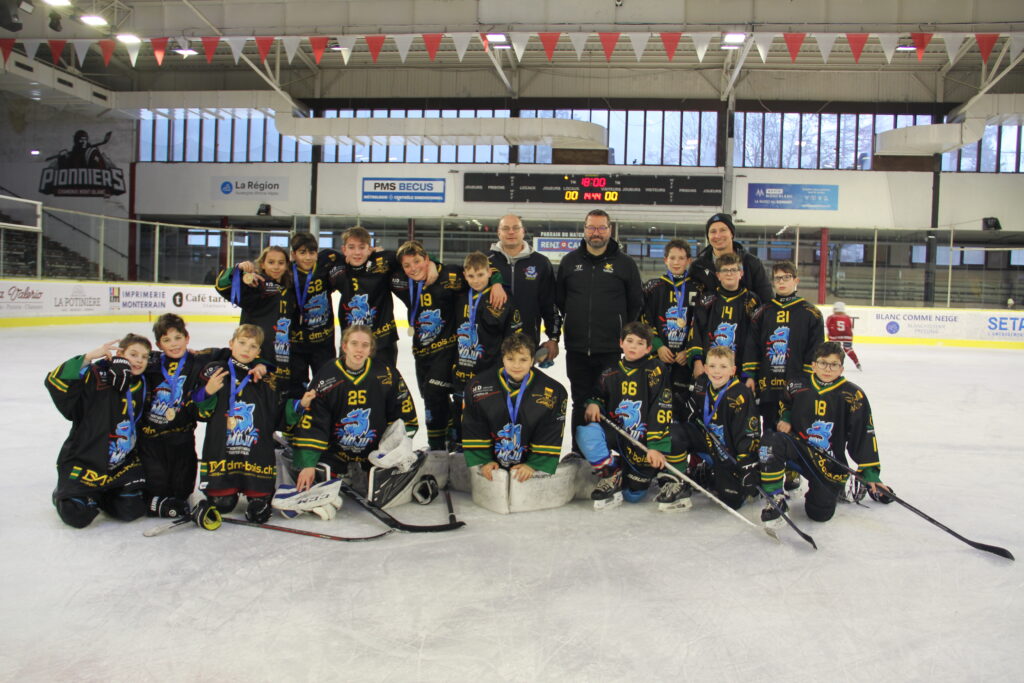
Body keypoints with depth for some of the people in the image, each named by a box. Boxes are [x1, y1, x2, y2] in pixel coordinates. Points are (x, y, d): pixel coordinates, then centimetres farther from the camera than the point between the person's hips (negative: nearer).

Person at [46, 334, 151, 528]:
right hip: (83, 460, -5)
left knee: (132, 511, -6)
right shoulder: (97, 376, -16)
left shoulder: (141, 384, 4)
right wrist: (89, 357, -34)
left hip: (122, 465, 5)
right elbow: (55, 381, -29)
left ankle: (99, 496, 26)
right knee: (78, 516, -13)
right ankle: (63, 495, 23)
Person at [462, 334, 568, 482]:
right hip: (492, 465, 1)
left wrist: (535, 465, -12)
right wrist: (483, 461, -8)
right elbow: (473, 429, -2)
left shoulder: (553, 392, -7)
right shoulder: (479, 386, -6)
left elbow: (550, 435, -5)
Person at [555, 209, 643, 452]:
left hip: (611, 350, -2)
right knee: (580, 404, 10)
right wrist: (574, 323, 11)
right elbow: (559, 299, 14)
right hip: (576, 349, 2)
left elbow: (636, 304, 7)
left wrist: (620, 330, 5)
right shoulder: (570, 261, 8)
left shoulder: (625, 264, 2)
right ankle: (578, 453, 20)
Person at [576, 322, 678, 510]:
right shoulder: (610, 373, 5)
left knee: (633, 495, -8)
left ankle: (668, 477, 16)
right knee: (586, 433, -27)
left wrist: (656, 445, -21)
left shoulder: (655, 370, -8)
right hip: (617, 432, 4)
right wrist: (593, 404, -7)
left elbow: (661, 409, -14)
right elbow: (598, 395, 19)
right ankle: (611, 475, -8)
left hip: (643, 438, -4)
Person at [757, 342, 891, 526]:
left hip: (830, 462, -1)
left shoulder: (853, 395, -9)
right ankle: (776, 498, -18)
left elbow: (865, 435, -8)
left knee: (820, 513, -9)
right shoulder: (798, 386, -2)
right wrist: (785, 419, 2)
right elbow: (785, 403, 23)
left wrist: (870, 472, -10)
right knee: (770, 440, -31)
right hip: (799, 447, 1)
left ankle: (836, 487, 27)